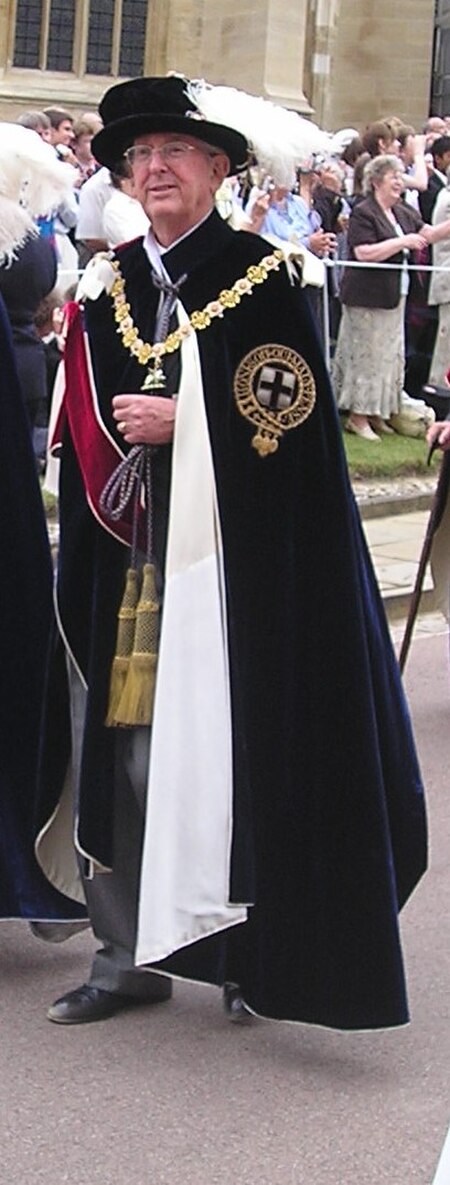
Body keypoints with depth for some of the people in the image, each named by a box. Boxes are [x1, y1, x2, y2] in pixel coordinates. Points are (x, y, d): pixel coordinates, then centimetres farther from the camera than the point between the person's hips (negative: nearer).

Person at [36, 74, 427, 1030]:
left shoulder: (261, 276, -2)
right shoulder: (108, 286, 12)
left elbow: (291, 410, -9)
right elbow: (80, 425, 17)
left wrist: (181, 421, -14)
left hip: (227, 557, -5)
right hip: (123, 560, 5)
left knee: (222, 746, -3)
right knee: (121, 747, 4)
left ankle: (248, 950, 11)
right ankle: (129, 950, 14)